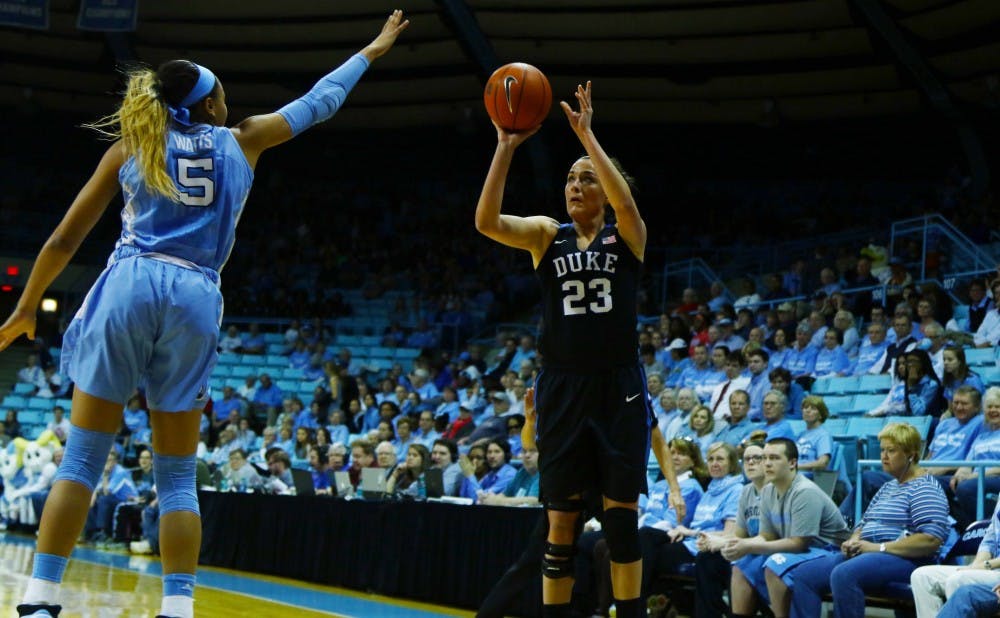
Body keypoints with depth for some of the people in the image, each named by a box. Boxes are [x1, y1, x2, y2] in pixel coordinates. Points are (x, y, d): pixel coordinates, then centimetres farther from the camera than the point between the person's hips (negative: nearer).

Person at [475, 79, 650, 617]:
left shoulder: (626, 236, 2)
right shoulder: (547, 235, 6)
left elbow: (625, 200, -22)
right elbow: (486, 220, -11)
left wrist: (586, 135, -21)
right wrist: (506, 146, -17)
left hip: (617, 387, -1)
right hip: (562, 387, 1)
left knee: (621, 515, 2)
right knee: (560, 520, 3)